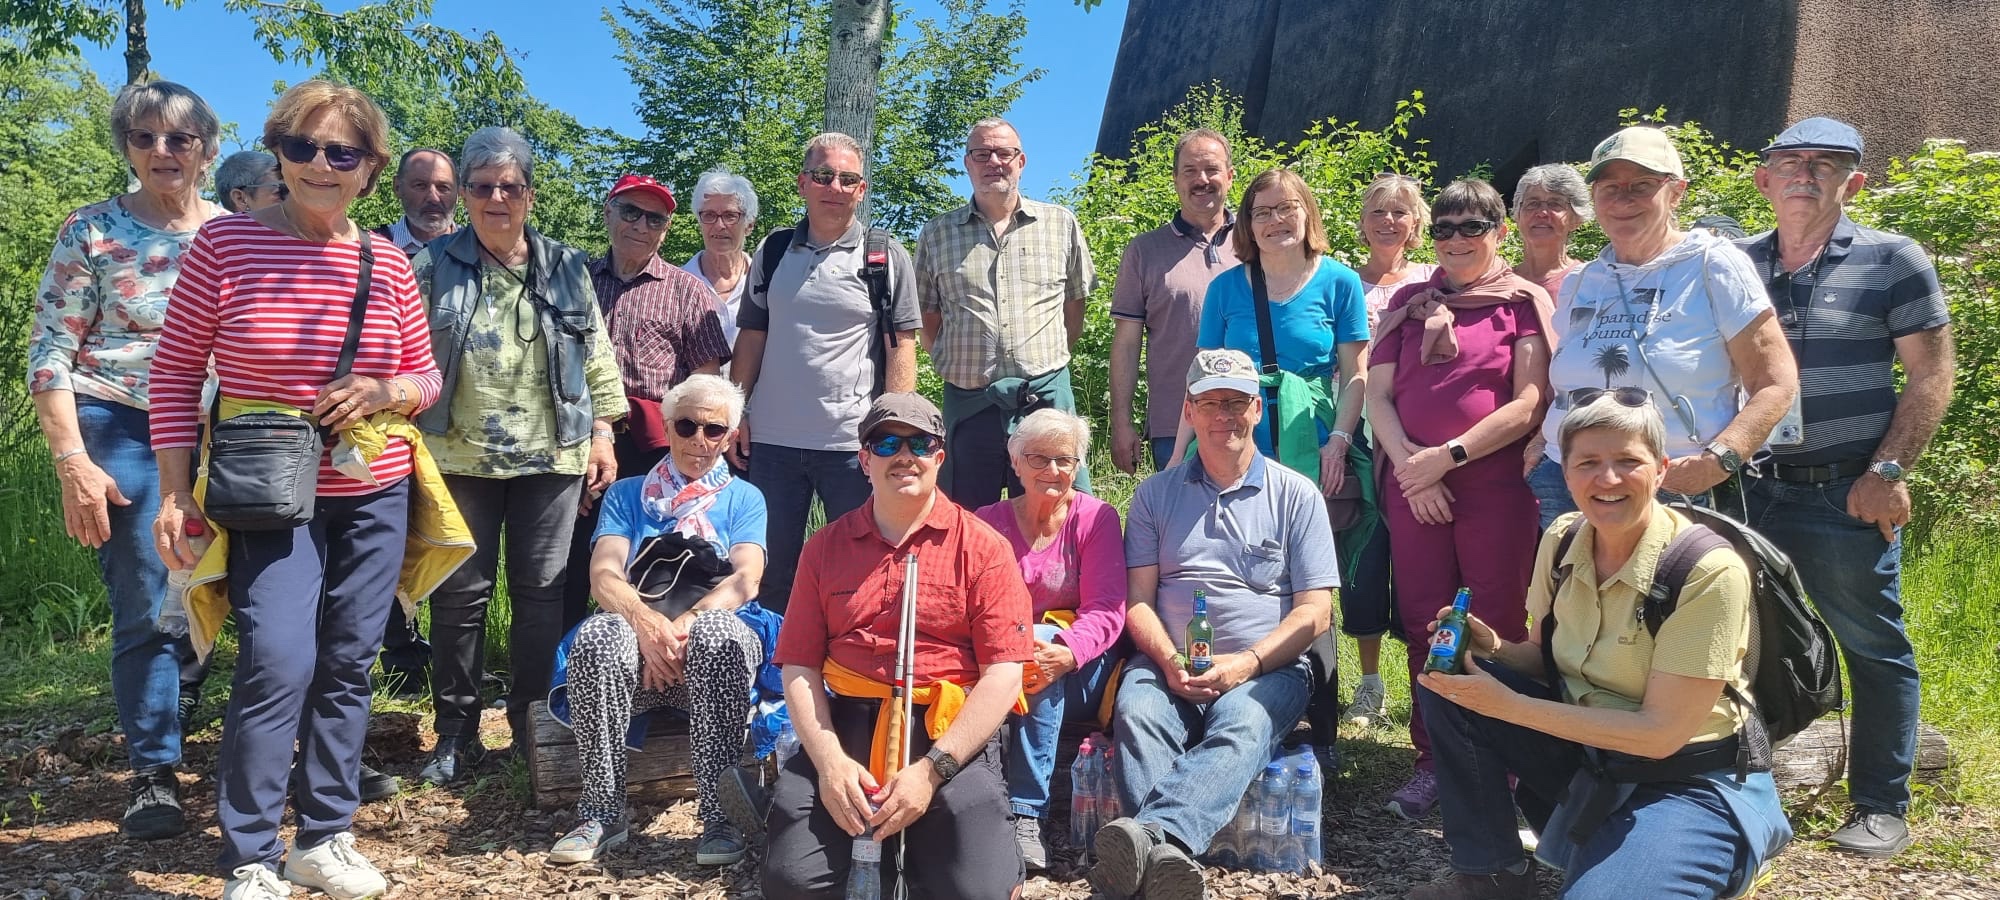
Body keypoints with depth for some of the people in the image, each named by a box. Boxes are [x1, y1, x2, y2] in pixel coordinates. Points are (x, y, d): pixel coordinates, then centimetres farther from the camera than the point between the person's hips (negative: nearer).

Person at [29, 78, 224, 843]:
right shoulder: (92, 231, -2)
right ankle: (154, 773, 13)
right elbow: (49, 355, -4)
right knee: (146, 606, -1)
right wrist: (73, 462, -12)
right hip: (122, 434, -2)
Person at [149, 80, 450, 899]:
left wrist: (382, 393, -13)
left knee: (346, 669, 10)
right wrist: (176, 492, -8)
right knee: (278, 667, -14)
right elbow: (175, 372, -3)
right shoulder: (224, 242, -5)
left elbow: (425, 377, 10)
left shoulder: (388, 264, 2)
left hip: (374, 496, 4)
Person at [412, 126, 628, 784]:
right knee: (461, 594, 5)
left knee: (541, 592, 7)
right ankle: (457, 733, 17)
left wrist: (602, 434, 4)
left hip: (552, 457, 1)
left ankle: (531, 724, 19)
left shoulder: (567, 269, 8)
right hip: (461, 457, -1)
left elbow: (597, 357, 9)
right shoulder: (435, 268, 3)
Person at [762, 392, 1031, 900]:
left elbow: (1003, 675, -5)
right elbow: (800, 667, 7)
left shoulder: (982, 548, 3)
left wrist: (931, 769, -15)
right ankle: (877, 845, 16)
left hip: (949, 731, -2)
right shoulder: (825, 548, 13)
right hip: (846, 724, 2)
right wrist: (828, 759, -10)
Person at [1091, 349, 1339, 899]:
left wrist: (1247, 663, -12)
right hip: (1167, 665, 2)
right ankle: (1164, 855, -54)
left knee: (1239, 730, -36)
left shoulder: (1297, 496, 13)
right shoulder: (1156, 494, 18)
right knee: (1136, 714, -33)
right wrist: (1171, 661, -11)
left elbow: (1315, 611, 5)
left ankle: (1150, 834, -60)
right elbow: (1138, 600, 10)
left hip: (1267, 668, -1)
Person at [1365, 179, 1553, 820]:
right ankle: (1433, 759, 16)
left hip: (1497, 484, -3)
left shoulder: (1525, 301, 4)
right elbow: (1378, 393, 9)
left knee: (1497, 629, -1)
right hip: (1414, 485, 4)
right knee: (1423, 624, 6)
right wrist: (1409, 463, -7)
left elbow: (1530, 403, -6)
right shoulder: (1408, 303, 15)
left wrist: (1448, 456, -11)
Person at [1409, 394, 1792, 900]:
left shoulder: (1708, 571, -22)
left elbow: (1660, 733, -22)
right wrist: (1495, 648, -14)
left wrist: (1508, 705, -25)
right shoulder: (1562, 541, -4)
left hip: (1690, 785, -6)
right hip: (1584, 753, 6)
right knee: (1449, 682, -11)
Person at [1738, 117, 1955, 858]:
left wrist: (1888, 472, -13)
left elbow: (1930, 375, -5)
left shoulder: (1892, 260, -2)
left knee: (1874, 650, 6)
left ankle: (1881, 807, 20)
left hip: (1847, 498, -3)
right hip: (1748, 490, 4)